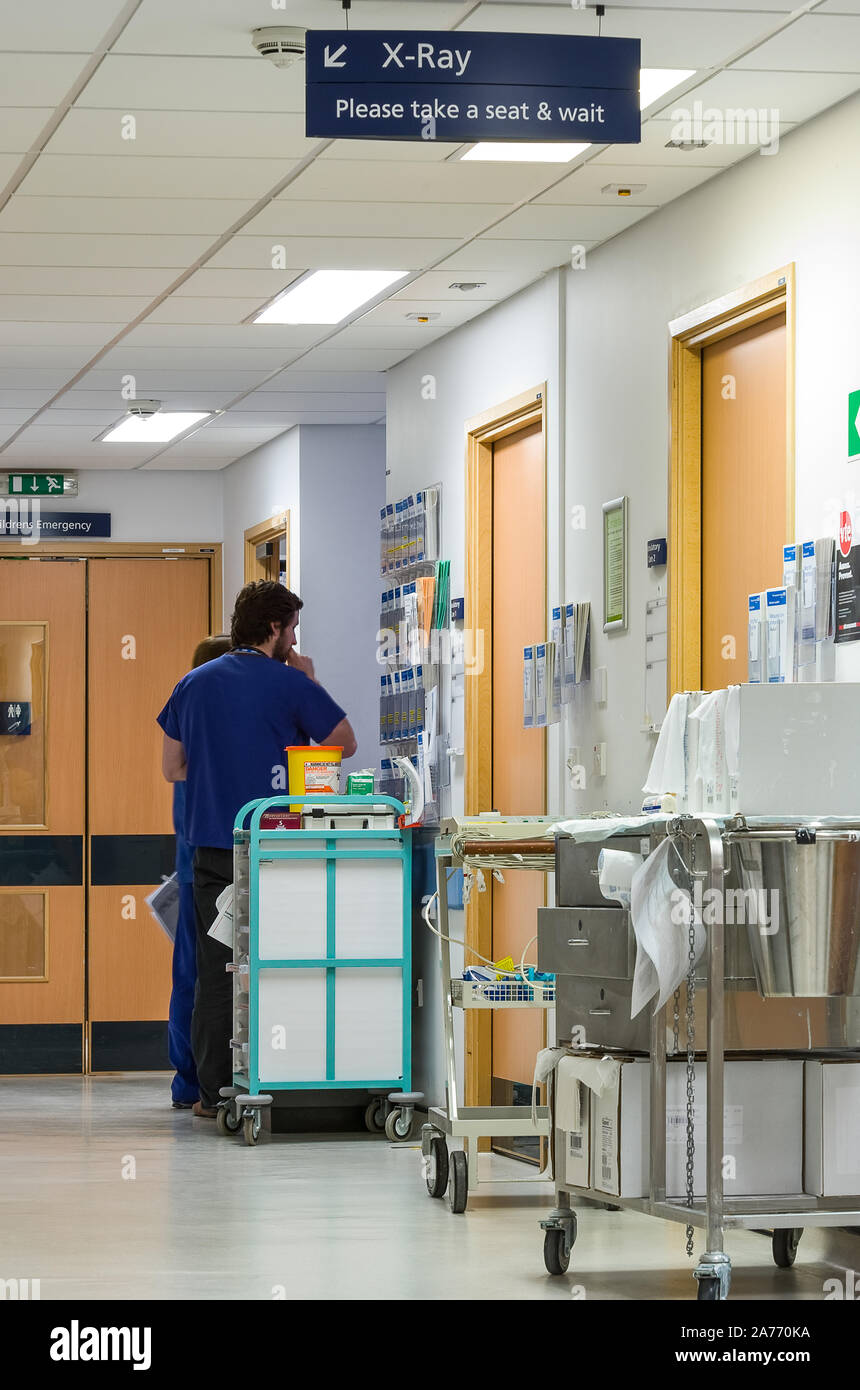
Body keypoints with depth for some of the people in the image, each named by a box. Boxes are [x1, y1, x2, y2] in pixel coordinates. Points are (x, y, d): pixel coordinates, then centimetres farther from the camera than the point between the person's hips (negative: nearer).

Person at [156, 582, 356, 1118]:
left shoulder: (194, 684, 8)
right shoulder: (290, 684, -7)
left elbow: (173, 767, 14)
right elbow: (346, 742, 4)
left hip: (212, 848, 4)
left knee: (217, 970, 5)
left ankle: (215, 1091, 4)